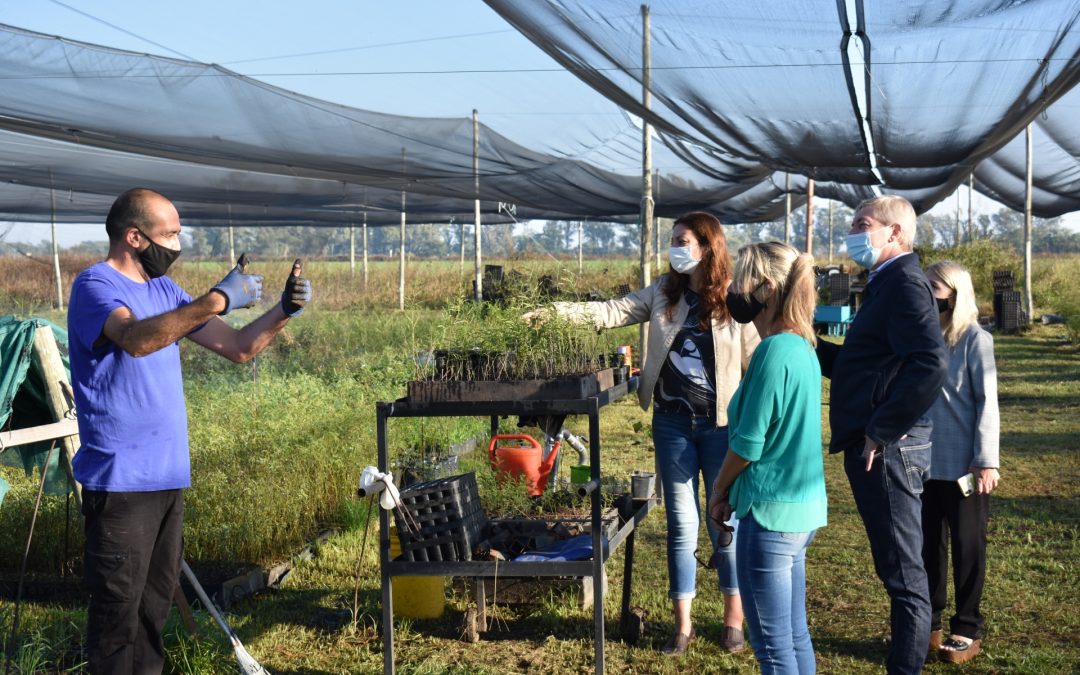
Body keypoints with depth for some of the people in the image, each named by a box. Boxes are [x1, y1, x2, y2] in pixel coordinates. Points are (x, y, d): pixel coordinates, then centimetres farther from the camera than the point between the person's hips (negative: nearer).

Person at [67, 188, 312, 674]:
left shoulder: (164, 290, 12)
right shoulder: (95, 286, -11)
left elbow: (238, 347, 12)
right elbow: (137, 339, -33)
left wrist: (284, 311, -3)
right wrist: (216, 300, -35)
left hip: (168, 475, 8)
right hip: (120, 482, -8)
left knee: (155, 601, 16)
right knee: (118, 608, -1)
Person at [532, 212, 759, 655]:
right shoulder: (663, 293, 5)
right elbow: (613, 312, 0)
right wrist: (556, 312, -11)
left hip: (722, 425, -3)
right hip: (673, 422, 3)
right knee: (681, 523, 8)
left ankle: (734, 617, 23)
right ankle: (682, 623, 18)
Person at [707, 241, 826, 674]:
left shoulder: (773, 351, -18)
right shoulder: (802, 348, 9)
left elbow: (748, 442, -17)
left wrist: (719, 492, -1)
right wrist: (735, 491, 15)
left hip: (771, 512, -9)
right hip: (804, 507, 9)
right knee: (795, 636, 17)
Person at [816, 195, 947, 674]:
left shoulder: (905, 283, -14)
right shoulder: (886, 285, 18)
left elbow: (930, 368, -27)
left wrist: (880, 432, -22)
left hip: (887, 449, -10)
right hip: (874, 446, 10)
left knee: (902, 570, -2)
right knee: (897, 566, 16)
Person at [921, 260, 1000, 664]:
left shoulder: (974, 339, -7)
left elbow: (987, 401, -9)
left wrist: (986, 460, -13)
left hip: (963, 465, -4)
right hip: (925, 463, 5)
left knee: (967, 548, 7)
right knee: (928, 545, 12)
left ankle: (967, 630, 18)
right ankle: (928, 624, 23)